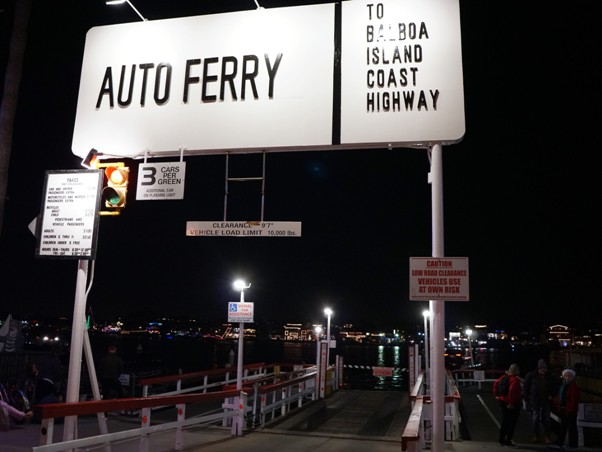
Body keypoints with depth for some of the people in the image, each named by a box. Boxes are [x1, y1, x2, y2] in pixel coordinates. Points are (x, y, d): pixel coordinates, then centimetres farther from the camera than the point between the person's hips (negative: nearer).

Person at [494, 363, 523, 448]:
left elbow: (495, 383, 12)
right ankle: (508, 441, 7)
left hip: (503, 402, 8)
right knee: (512, 423, 3)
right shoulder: (515, 379, -19)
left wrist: (496, 395, 13)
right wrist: (511, 403, -27)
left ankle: (502, 440, 22)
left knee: (505, 422, 16)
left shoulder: (506, 377, 6)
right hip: (513, 405, -8)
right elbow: (512, 390, -33)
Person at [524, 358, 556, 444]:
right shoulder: (531, 376, -3)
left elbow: (553, 388, 17)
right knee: (535, 418, 1)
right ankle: (535, 436, 12)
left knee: (546, 419, 3)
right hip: (534, 401, -2)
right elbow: (525, 388, 0)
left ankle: (546, 437, 13)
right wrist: (527, 399, -4)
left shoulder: (549, 377, 6)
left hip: (546, 401, 2)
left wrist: (552, 395, -1)